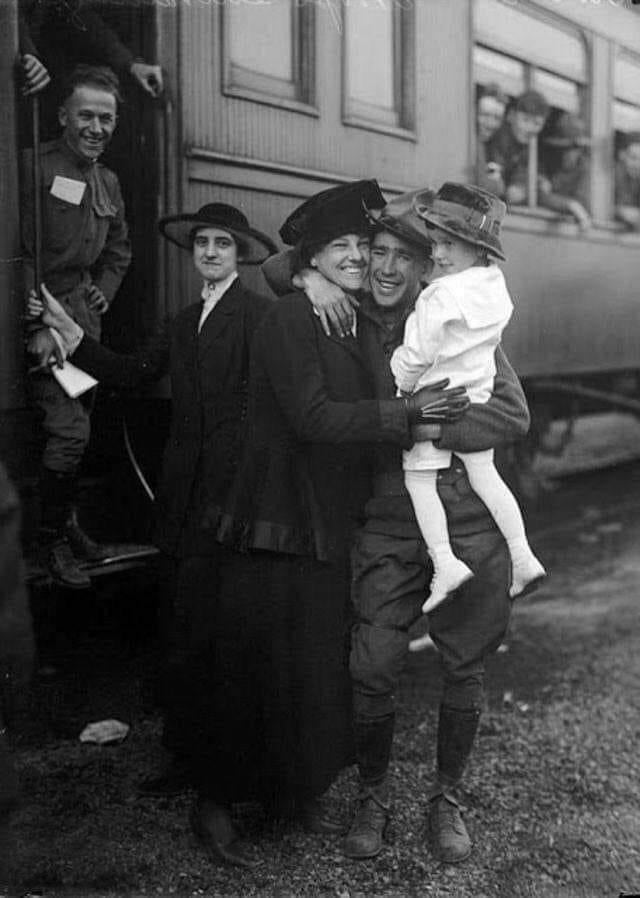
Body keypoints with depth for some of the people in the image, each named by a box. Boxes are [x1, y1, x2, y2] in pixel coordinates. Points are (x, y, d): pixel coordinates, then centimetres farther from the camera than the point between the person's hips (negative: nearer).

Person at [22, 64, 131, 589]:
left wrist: (104, 290, 11)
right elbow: (19, 253, -16)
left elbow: (119, 250, 28)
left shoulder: (108, 183, 15)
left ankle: (68, 523, 30)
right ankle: (53, 539, 4)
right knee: (69, 428, -14)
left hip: (84, 310, 7)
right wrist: (38, 325, -22)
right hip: (41, 312, -7)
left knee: (79, 424, 11)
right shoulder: (34, 167, -11)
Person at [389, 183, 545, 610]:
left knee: (419, 479, 0)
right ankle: (522, 555, 13)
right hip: (478, 394, 7)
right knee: (484, 473, 15)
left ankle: (445, 562, -9)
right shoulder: (496, 287, 2)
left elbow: (416, 354, -17)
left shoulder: (440, 297, -21)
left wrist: (402, 385, 1)